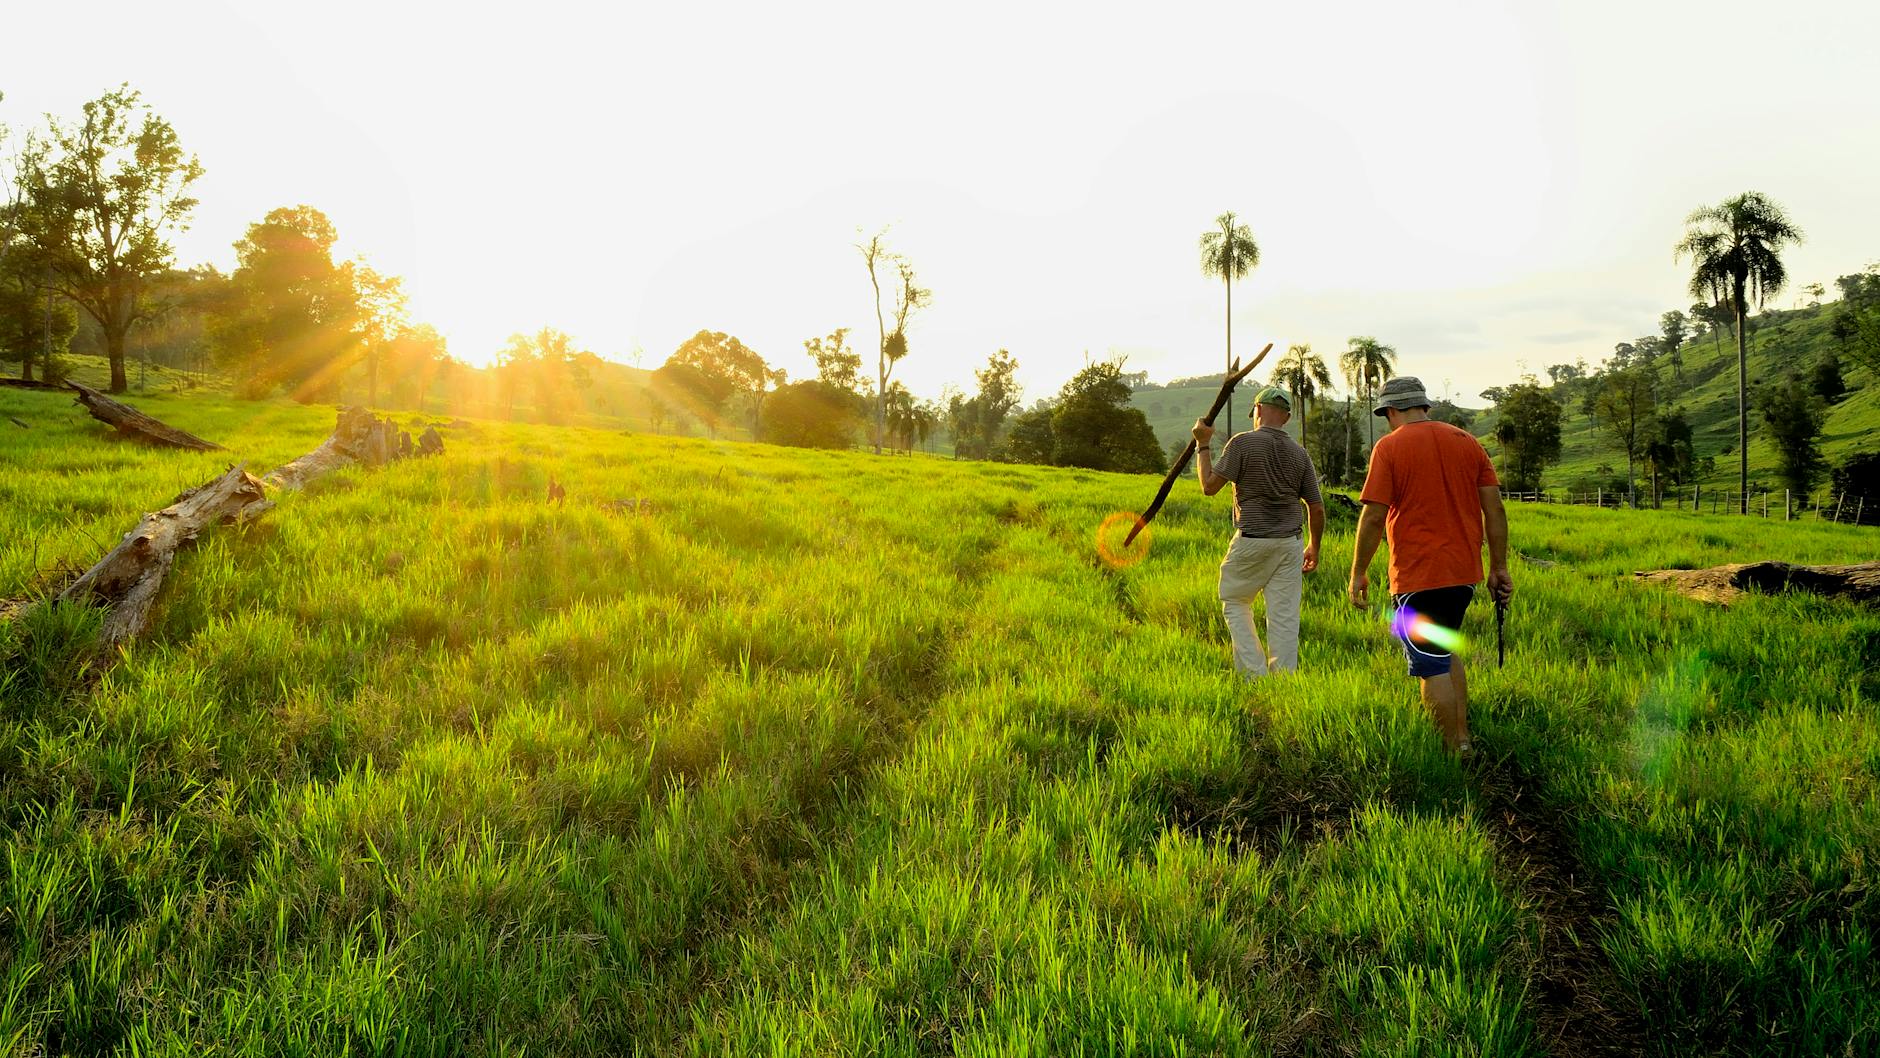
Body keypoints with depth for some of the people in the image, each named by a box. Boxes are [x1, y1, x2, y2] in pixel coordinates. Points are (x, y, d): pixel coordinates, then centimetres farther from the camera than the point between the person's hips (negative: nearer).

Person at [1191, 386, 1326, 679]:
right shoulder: (1299, 453, 6)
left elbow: (1209, 486, -10)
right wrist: (1314, 547, 22)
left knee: (1234, 603, 12)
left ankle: (1254, 673, 3)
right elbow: (1317, 509, 9)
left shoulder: (1243, 443, -9)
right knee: (1285, 615, 7)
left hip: (1251, 542, -4)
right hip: (1289, 544, 4)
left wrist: (1202, 445, 2)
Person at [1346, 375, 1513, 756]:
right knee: (1446, 651, 23)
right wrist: (1499, 567, 12)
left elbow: (1374, 516, -12)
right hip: (1465, 571, 7)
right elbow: (1494, 509, 6)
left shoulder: (1389, 447, -7)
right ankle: (1464, 737, 24)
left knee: (1432, 667, 2)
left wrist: (1359, 573, -4)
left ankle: (1457, 752, 5)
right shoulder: (1467, 442, 8)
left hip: (1417, 576, -6)